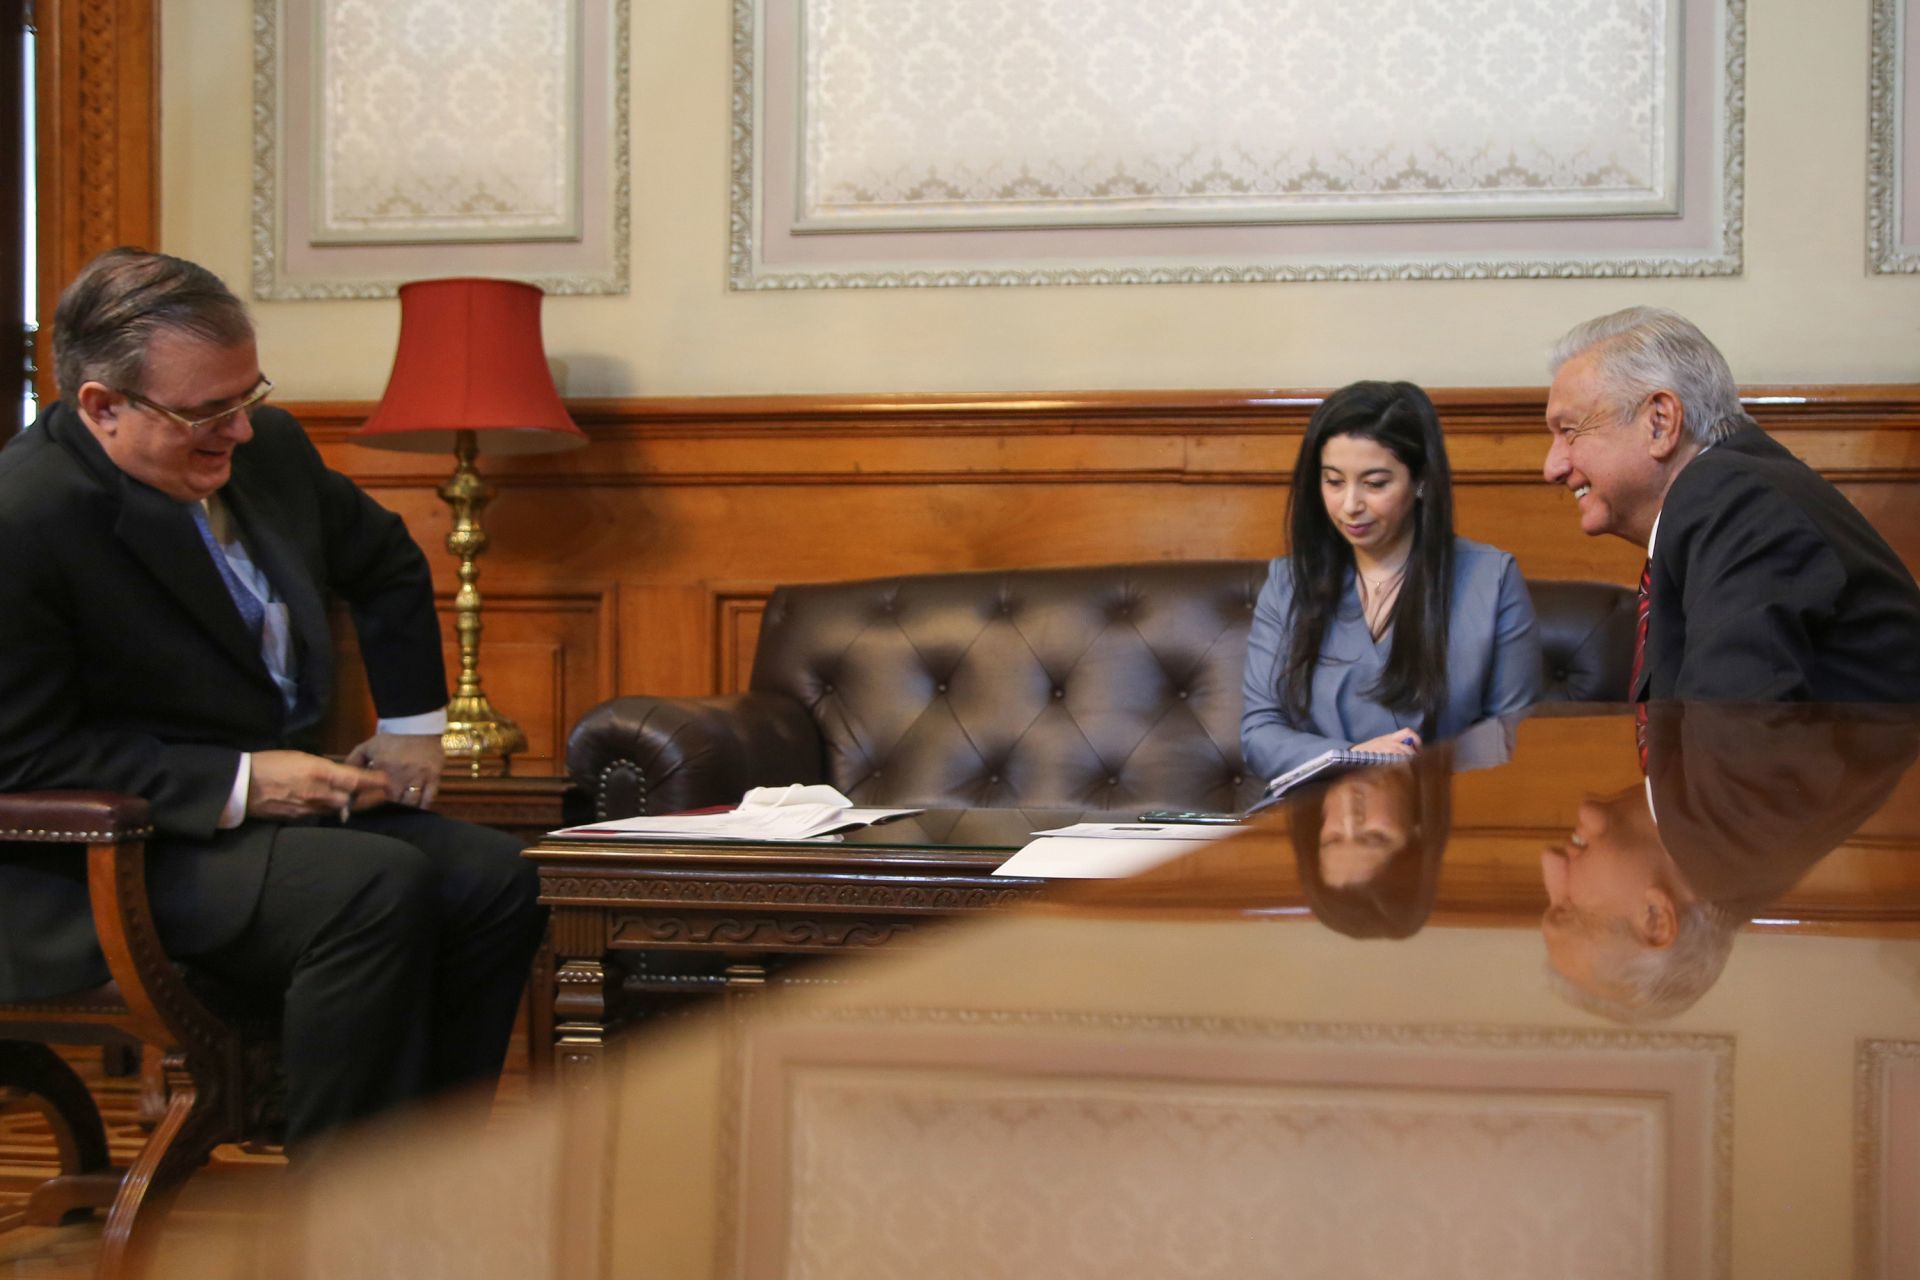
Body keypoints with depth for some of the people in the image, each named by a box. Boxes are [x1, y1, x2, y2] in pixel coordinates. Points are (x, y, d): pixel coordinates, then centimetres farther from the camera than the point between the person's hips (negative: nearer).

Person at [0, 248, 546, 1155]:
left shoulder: (267, 448, 3)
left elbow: (388, 564, 22)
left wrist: (412, 725, 11)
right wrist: (237, 784, -22)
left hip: (284, 795, 8)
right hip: (120, 857, -8)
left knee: (498, 878, -12)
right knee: (379, 886, -30)